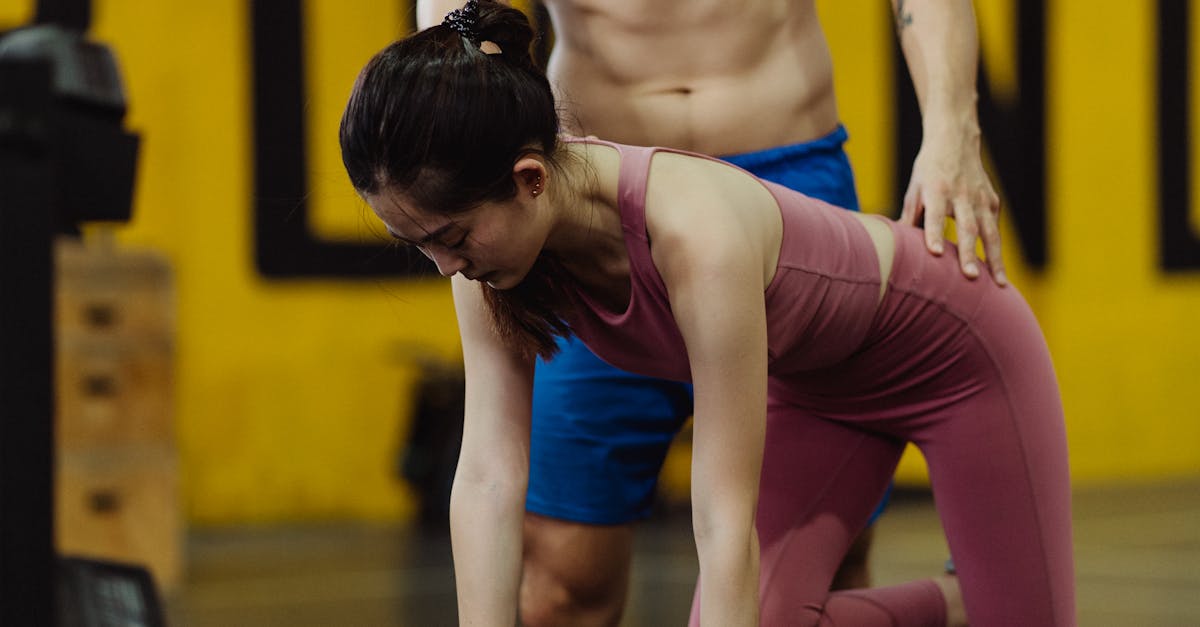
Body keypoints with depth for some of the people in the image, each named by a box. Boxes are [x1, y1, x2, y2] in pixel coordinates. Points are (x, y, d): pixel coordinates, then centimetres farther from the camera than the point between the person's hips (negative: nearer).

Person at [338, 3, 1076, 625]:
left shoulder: (696, 232, -44)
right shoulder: (495, 235, -25)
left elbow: (726, 524, -43)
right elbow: (488, 479, -24)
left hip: (954, 346, -5)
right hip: (812, 381, 5)